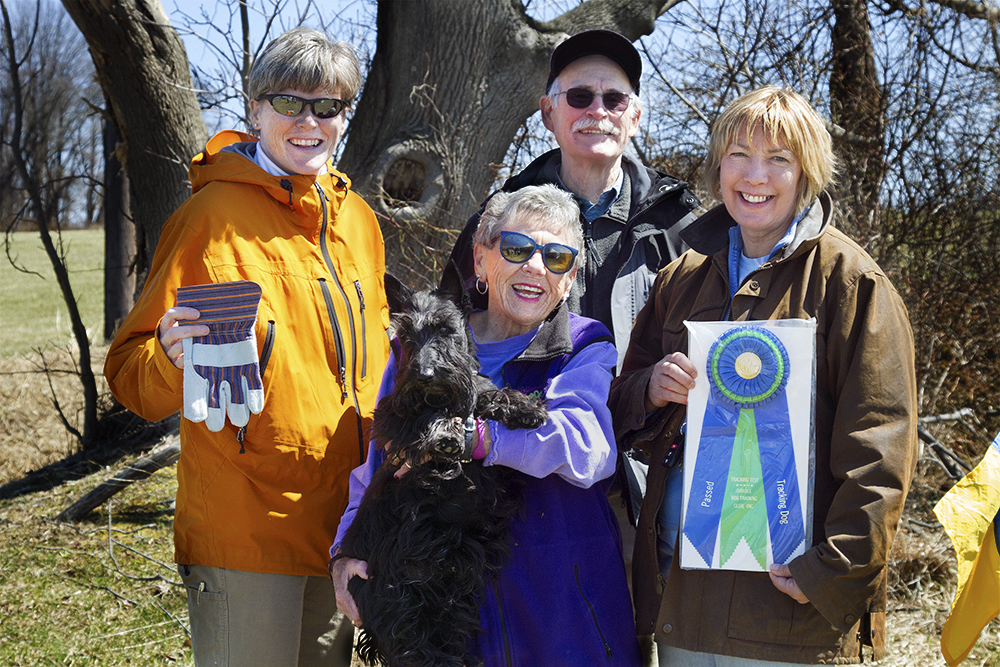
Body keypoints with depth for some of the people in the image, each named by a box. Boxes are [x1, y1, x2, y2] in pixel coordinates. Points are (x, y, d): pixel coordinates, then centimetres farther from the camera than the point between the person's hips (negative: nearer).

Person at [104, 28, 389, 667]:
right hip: (244, 529, -6)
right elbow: (130, 371, -11)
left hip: (343, 515, 7)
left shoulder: (357, 218, 9)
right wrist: (172, 359, -31)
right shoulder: (214, 213, -10)